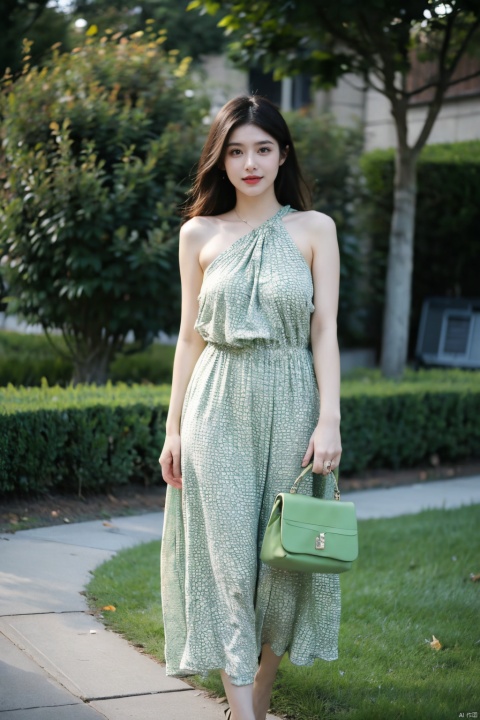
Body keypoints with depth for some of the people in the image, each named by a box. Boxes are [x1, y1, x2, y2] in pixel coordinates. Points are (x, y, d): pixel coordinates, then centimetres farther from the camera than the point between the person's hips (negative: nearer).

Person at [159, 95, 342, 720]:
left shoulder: (314, 229, 3)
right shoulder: (198, 234, 7)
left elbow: (325, 331, -1)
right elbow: (190, 336, 10)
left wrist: (329, 420, -10)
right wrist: (174, 427, 7)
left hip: (290, 405, 0)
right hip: (217, 408, 1)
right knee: (227, 557, -4)